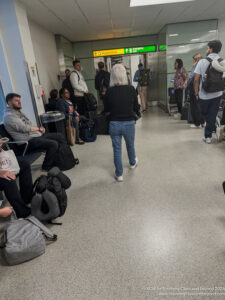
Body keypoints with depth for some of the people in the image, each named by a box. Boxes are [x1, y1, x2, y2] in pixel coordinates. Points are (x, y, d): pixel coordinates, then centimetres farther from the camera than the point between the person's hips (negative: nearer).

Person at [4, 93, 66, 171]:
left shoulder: (18, 111, 18)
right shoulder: (9, 116, -12)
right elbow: (24, 128, -20)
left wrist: (39, 129, -1)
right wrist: (39, 128, -6)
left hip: (37, 135, 10)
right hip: (29, 141, -10)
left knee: (60, 136, 4)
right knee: (53, 144, -26)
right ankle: (47, 166, -5)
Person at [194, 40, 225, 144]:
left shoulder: (202, 62, -9)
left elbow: (196, 79, -12)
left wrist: (196, 93, -2)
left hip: (204, 95, -2)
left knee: (204, 114, 20)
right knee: (212, 115, 10)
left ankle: (214, 128, 19)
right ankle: (208, 136, 19)